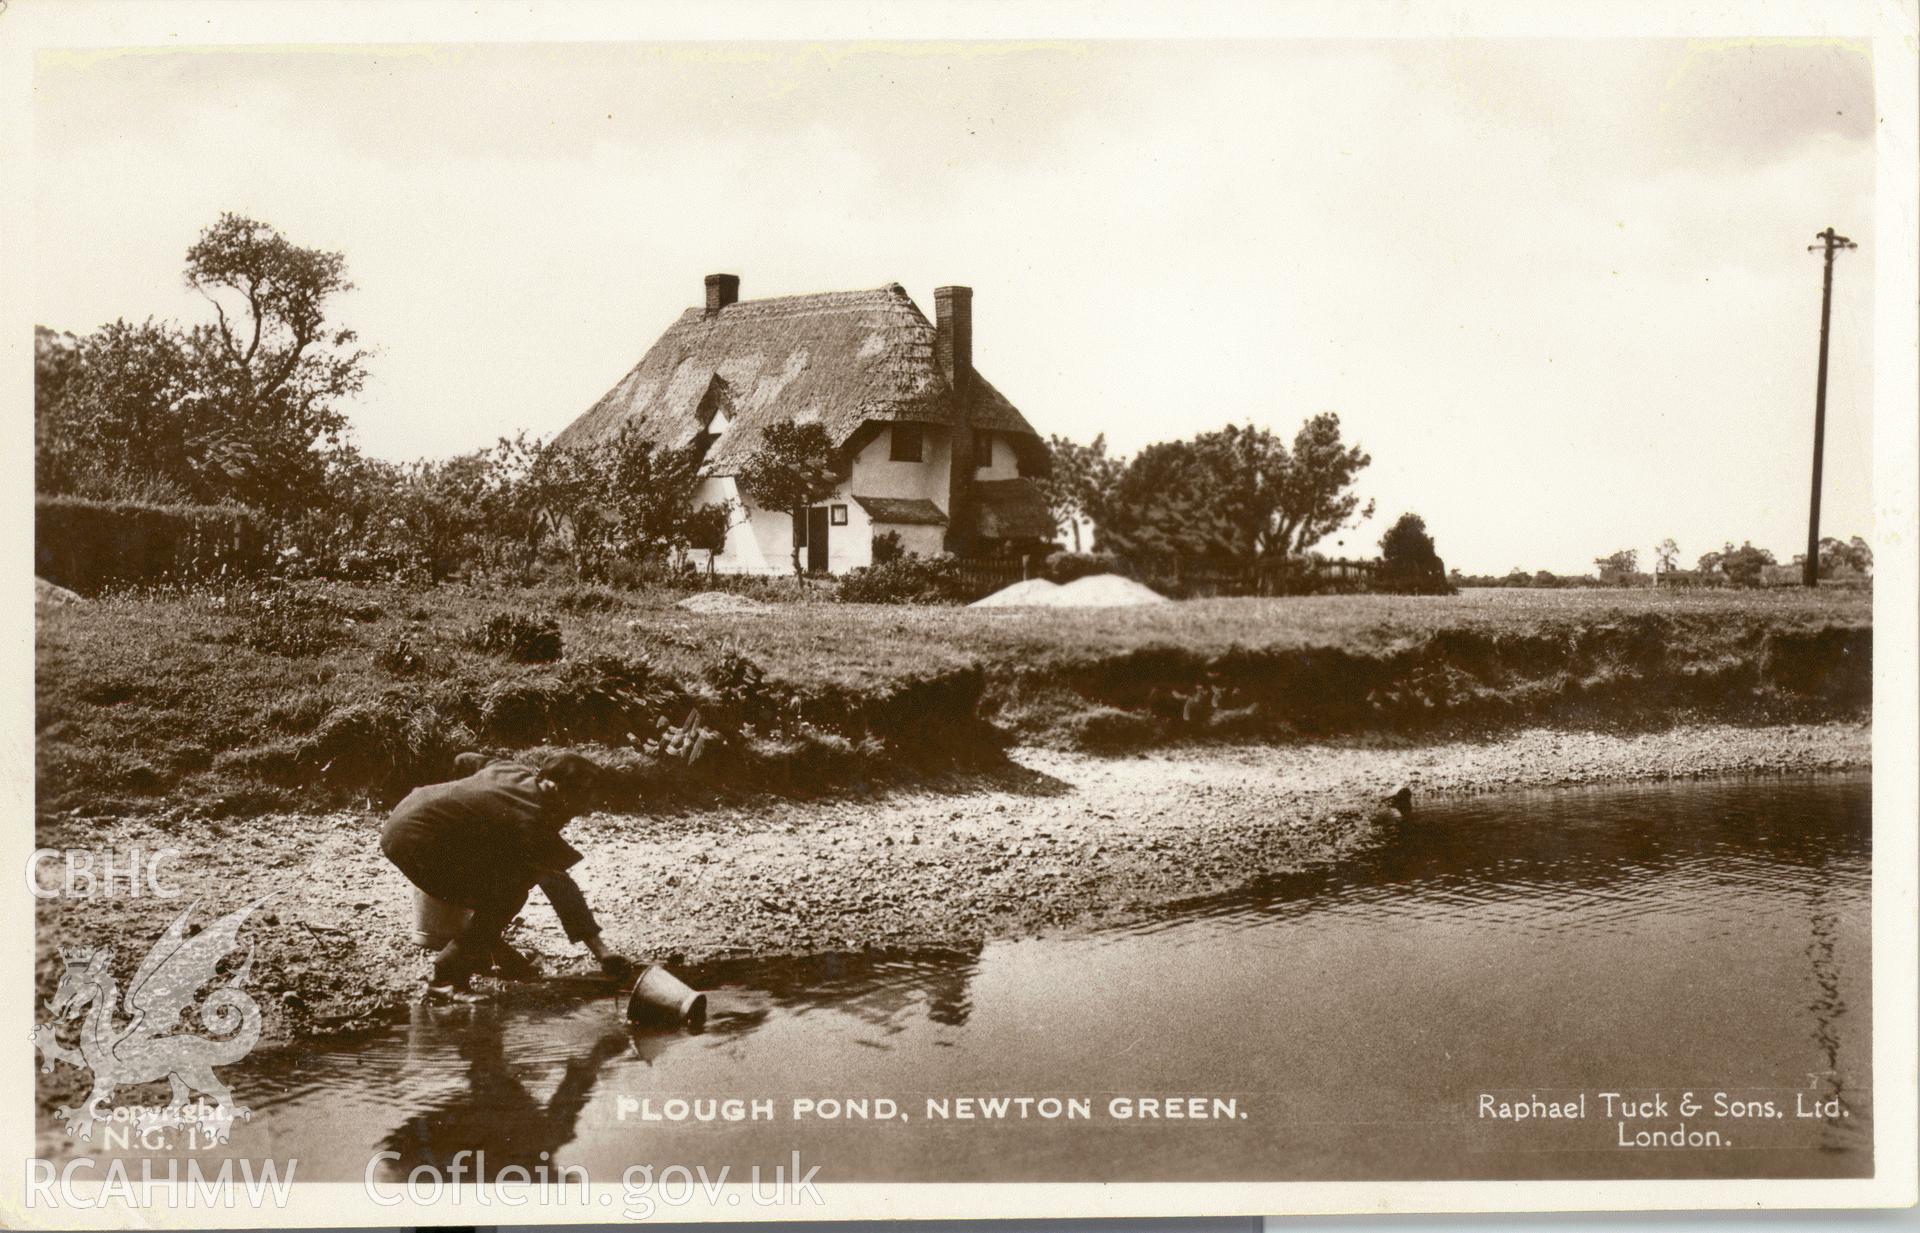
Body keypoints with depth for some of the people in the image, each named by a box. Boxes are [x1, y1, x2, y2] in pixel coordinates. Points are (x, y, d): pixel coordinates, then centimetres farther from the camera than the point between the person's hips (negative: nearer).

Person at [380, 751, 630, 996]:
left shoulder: (515, 770, 6)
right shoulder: (531, 821, -18)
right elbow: (560, 886, -16)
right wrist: (600, 950, -11)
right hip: (416, 844, -10)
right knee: (510, 893, -6)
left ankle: (488, 951, 27)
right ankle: (447, 973, 1)